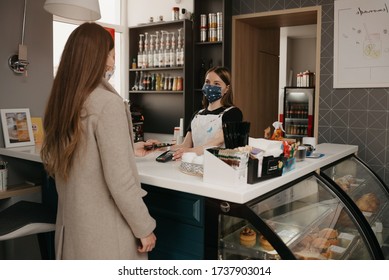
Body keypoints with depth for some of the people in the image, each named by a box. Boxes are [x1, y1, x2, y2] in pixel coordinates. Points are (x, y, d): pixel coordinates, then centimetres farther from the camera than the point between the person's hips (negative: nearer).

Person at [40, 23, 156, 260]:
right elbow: (119, 179, -22)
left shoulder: (61, 102, 3)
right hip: (105, 228, -7)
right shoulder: (108, 103, -21)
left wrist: (128, 149, 21)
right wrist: (144, 228, -11)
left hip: (72, 222, 8)